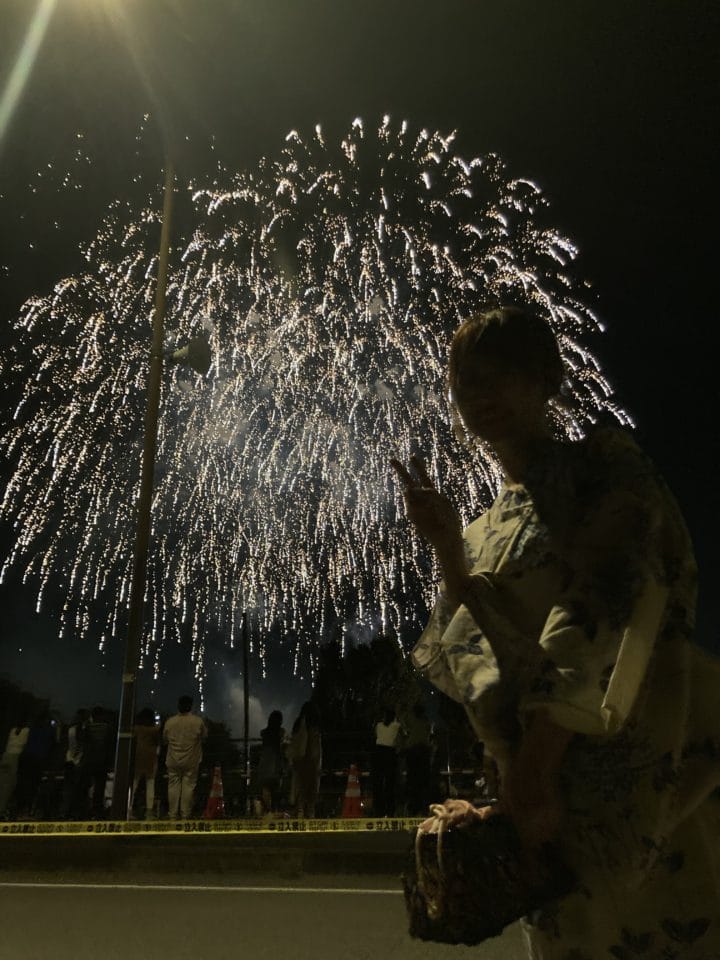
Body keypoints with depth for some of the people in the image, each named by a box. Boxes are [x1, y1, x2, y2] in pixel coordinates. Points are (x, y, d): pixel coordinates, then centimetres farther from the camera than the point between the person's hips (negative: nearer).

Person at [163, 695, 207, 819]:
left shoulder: (169, 722, -7)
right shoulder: (198, 721, -11)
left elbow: (165, 739, 7)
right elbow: (204, 735, 4)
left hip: (173, 760, 1)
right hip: (191, 761, -1)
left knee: (173, 786, 10)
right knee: (188, 786, 6)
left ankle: (173, 815, 14)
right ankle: (185, 815, 9)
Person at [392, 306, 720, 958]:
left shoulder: (603, 465, -3)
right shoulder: (484, 536, 14)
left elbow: (602, 608, -17)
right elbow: (466, 659, 5)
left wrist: (534, 765, -23)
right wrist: (445, 546, -4)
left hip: (651, 773, -5)